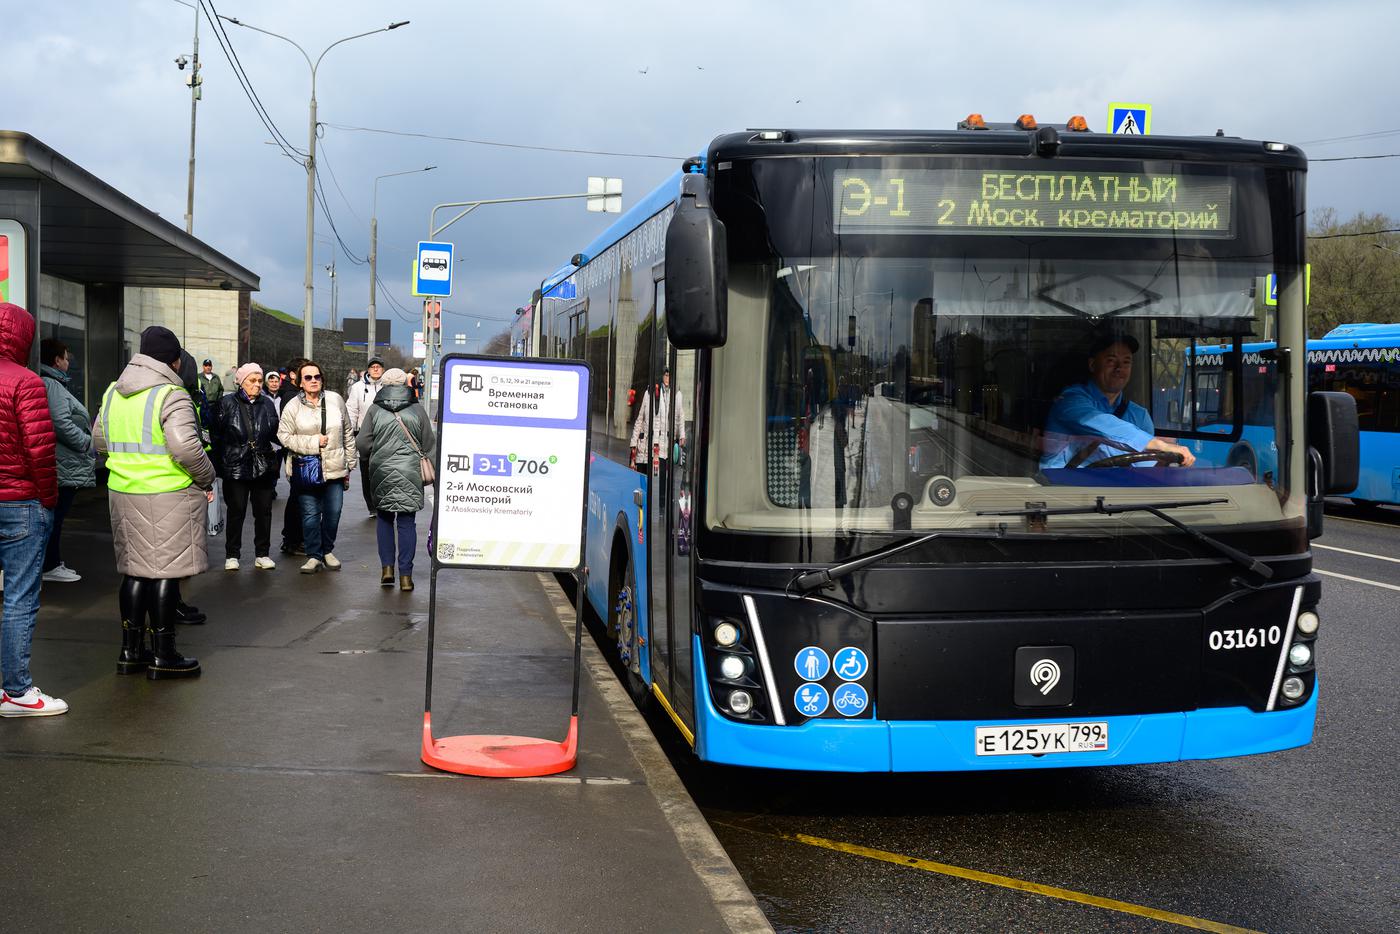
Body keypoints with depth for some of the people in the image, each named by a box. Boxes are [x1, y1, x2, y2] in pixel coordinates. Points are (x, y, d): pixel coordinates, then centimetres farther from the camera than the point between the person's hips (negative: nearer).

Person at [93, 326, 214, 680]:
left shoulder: (113, 392, 10)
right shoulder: (171, 396, -14)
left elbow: (99, 438, 19)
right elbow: (186, 448, -22)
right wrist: (206, 479, -7)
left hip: (122, 492, 7)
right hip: (167, 496, -7)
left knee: (135, 570, 15)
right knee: (165, 571, 1)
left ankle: (130, 650, 21)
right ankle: (163, 655, 7)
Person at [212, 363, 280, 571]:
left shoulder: (267, 404, 9)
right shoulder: (227, 403, 0)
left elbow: (276, 434, 14)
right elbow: (217, 434, -1)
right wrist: (219, 464, -5)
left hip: (263, 466, 3)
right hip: (235, 467, -3)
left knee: (264, 511, 7)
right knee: (236, 511, 2)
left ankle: (262, 554, 17)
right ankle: (232, 555, 12)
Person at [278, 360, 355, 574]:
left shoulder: (335, 400, 3)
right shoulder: (293, 407, -1)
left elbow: (348, 434, 10)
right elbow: (284, 436, -4)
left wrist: (349, 464, 11)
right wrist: (314, 442, -13)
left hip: (334, 468, 2)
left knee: (333, 512, 5)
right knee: (310, 513, 0)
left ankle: (327, 550, 24)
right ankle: (314, 555, 11)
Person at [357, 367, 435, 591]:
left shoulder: (375, 410, -2)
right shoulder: (417, 410, -2)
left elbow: (362, 443, -2)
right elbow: (429, 444, 2)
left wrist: (368, 460, 18)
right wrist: (423, 464, 18)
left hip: (382, 472, 1)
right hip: (410, 474, 0)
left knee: (384, 518, 16)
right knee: (407, 522, 3)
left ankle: (387, 568, 10)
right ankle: (405, 575, 3)